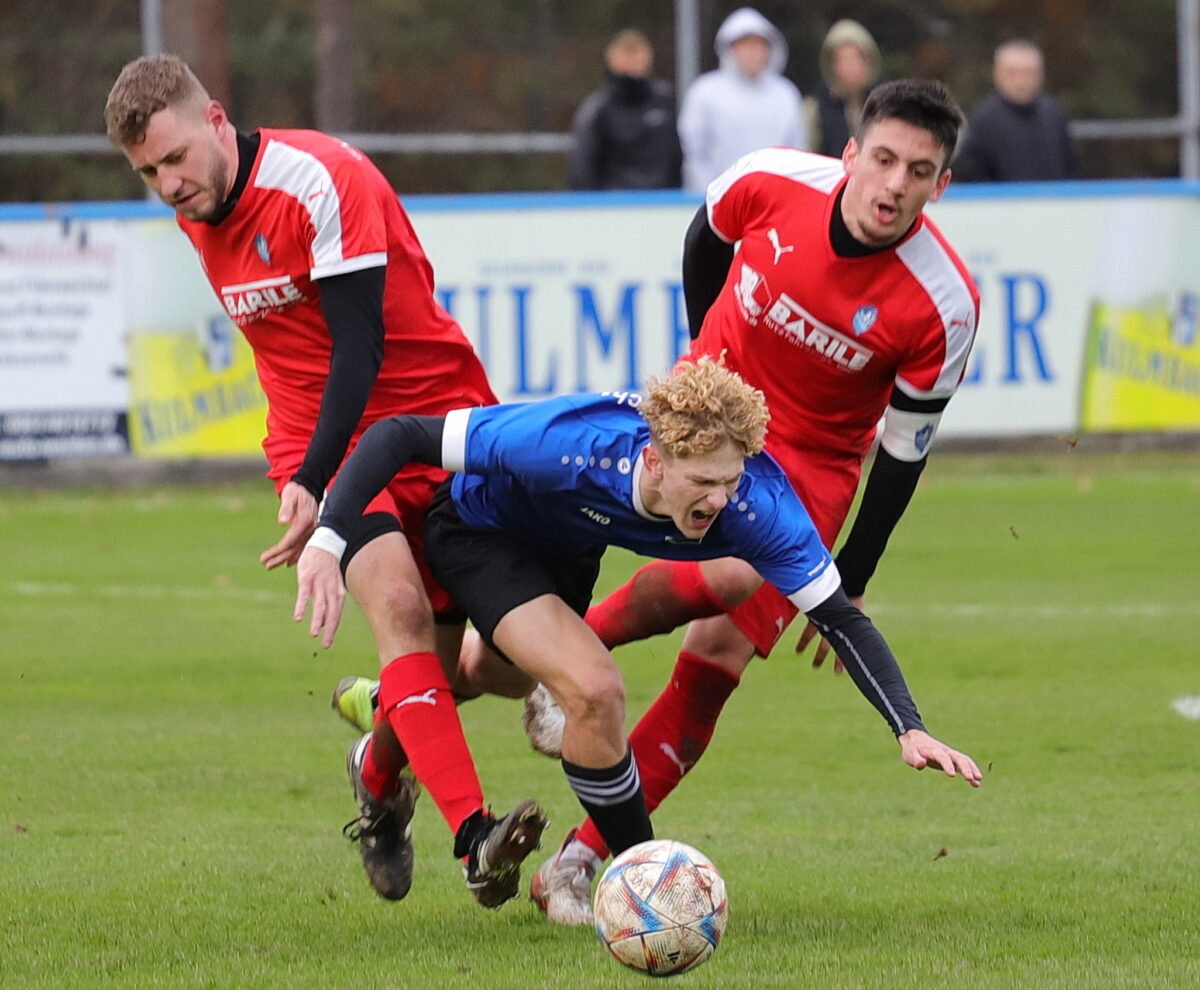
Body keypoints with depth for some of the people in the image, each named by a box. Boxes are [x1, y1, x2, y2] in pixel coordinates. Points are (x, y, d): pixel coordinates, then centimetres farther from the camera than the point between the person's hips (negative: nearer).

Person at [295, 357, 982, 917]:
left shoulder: (756, 505, -36)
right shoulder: (568, 446, -46)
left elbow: (841, 617, -30)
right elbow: (399, 435, -38)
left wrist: (910, 728, -43)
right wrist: (327, 542, -47)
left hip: (568, 548, 5)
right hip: (479, 531, -5)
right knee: (595, 688, -27)